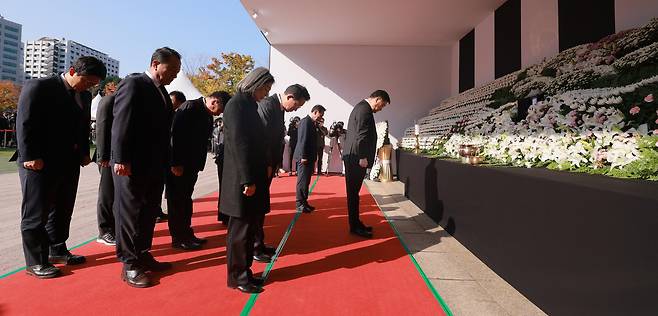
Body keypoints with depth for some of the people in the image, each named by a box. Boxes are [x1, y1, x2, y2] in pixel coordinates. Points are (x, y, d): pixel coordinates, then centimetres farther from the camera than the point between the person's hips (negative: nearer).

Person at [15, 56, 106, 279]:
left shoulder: (85, 96, 12)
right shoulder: (38, 87, -8)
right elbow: (24, 124, -12)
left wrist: (84, 153, 8)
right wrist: (30, 157, -16)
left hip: (70, 163, 7)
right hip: (40, 163, -7)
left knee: (62, 211, 15)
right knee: (36, 213, 2)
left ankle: (57, 251, 29)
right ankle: (35, 262, 11)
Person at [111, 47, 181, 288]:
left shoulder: (162, 92, 15)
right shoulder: (133, 84, -9)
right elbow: (121, 123, -16)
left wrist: (166, 163, 10)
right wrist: (121, 159, -21)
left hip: (155, 166, 8)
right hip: (132, 166, -8)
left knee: (149, 213, 15)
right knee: (130, 214, 2)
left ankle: (142, 255, 28)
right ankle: (129, 265, 11)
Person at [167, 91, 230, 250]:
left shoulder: (207, 115, 9)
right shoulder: (190, 107, -17)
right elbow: (175, 134, -22)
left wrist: (198, 165, 8)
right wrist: (176, 164, -22)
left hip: (191, 165, 9)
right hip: (178, 165, -9)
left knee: (186, 200, 15)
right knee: (177, 201, 1)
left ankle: (187, 234, 25)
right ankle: (178, 238, 10)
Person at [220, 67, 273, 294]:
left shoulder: (249, 105, 15)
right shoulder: (237, 104, -13)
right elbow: (239, 143, -20)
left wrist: (257, 177, 14)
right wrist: (248, 180, -21)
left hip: (253, 177, 9)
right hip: (242, 181, -9)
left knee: (248, 228, 15)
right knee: (241, 229, 2)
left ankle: (244, 272, 26)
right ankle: (237, 277, 15)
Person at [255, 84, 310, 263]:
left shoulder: (279, 109, 12)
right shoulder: (267, 105, -17)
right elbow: (261, 137, -21)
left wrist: (275, 163, 8)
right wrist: (268, 165, -16)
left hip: (268, 165, 9)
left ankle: (258, 244, 23)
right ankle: (254, 248, 8)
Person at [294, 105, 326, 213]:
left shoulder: (312, 123, 14)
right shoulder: (305, 121, -14)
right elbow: (303, 140, -20)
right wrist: (303, 156, -22)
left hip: (309, 157, 10)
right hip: (305, 157, -10)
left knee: (306, 181, 13)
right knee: (302, 181, -4)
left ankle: (304, 202, 20)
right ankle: (299, 204, 2)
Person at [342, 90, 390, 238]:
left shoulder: (361, 107, 20)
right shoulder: (365, 110, -13)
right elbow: (362, 135, -20)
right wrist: (363, 157, -20)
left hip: (353, 157, 11)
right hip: (357, 158, -11)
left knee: (354, 192, 13)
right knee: (353, 192, -4)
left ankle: (356, 223, 22)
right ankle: (355, 226, 4)